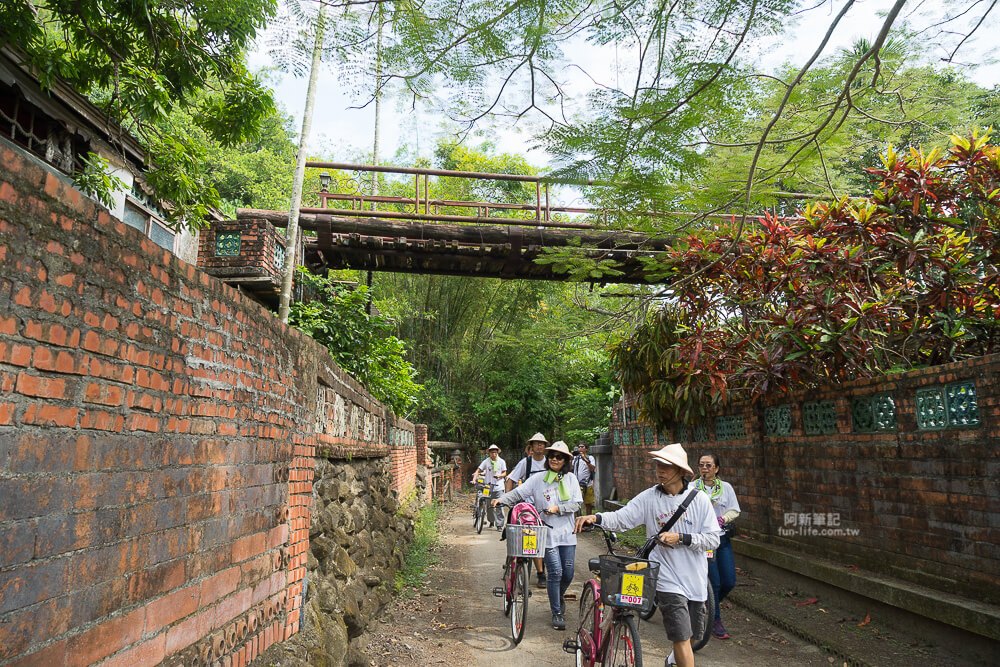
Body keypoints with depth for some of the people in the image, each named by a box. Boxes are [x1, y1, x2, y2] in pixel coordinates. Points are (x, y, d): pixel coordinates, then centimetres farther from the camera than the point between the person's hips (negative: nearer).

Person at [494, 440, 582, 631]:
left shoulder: (571, 479, 3)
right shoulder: (538, 479, -2)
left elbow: (577, 503, -1)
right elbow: (518, 493, -6)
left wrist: (558, 508, -14)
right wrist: (501, 499, -21)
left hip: (567, 533, 3)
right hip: (548, 533, -3)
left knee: (568, 573, 7)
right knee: (555, 572, -6)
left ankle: (560, 597, 40)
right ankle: (557, 613, 11)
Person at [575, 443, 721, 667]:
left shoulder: (699, 499, -6)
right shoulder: (649, 498, -7)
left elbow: (714, 539, -6)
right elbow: (621, 518, -12)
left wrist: (681, 538, -19)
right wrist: (595, 518, -30)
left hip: (695, 578, 3)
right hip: (667, 578, -2)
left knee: (693, 633, 21)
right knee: (682, 637, -9)